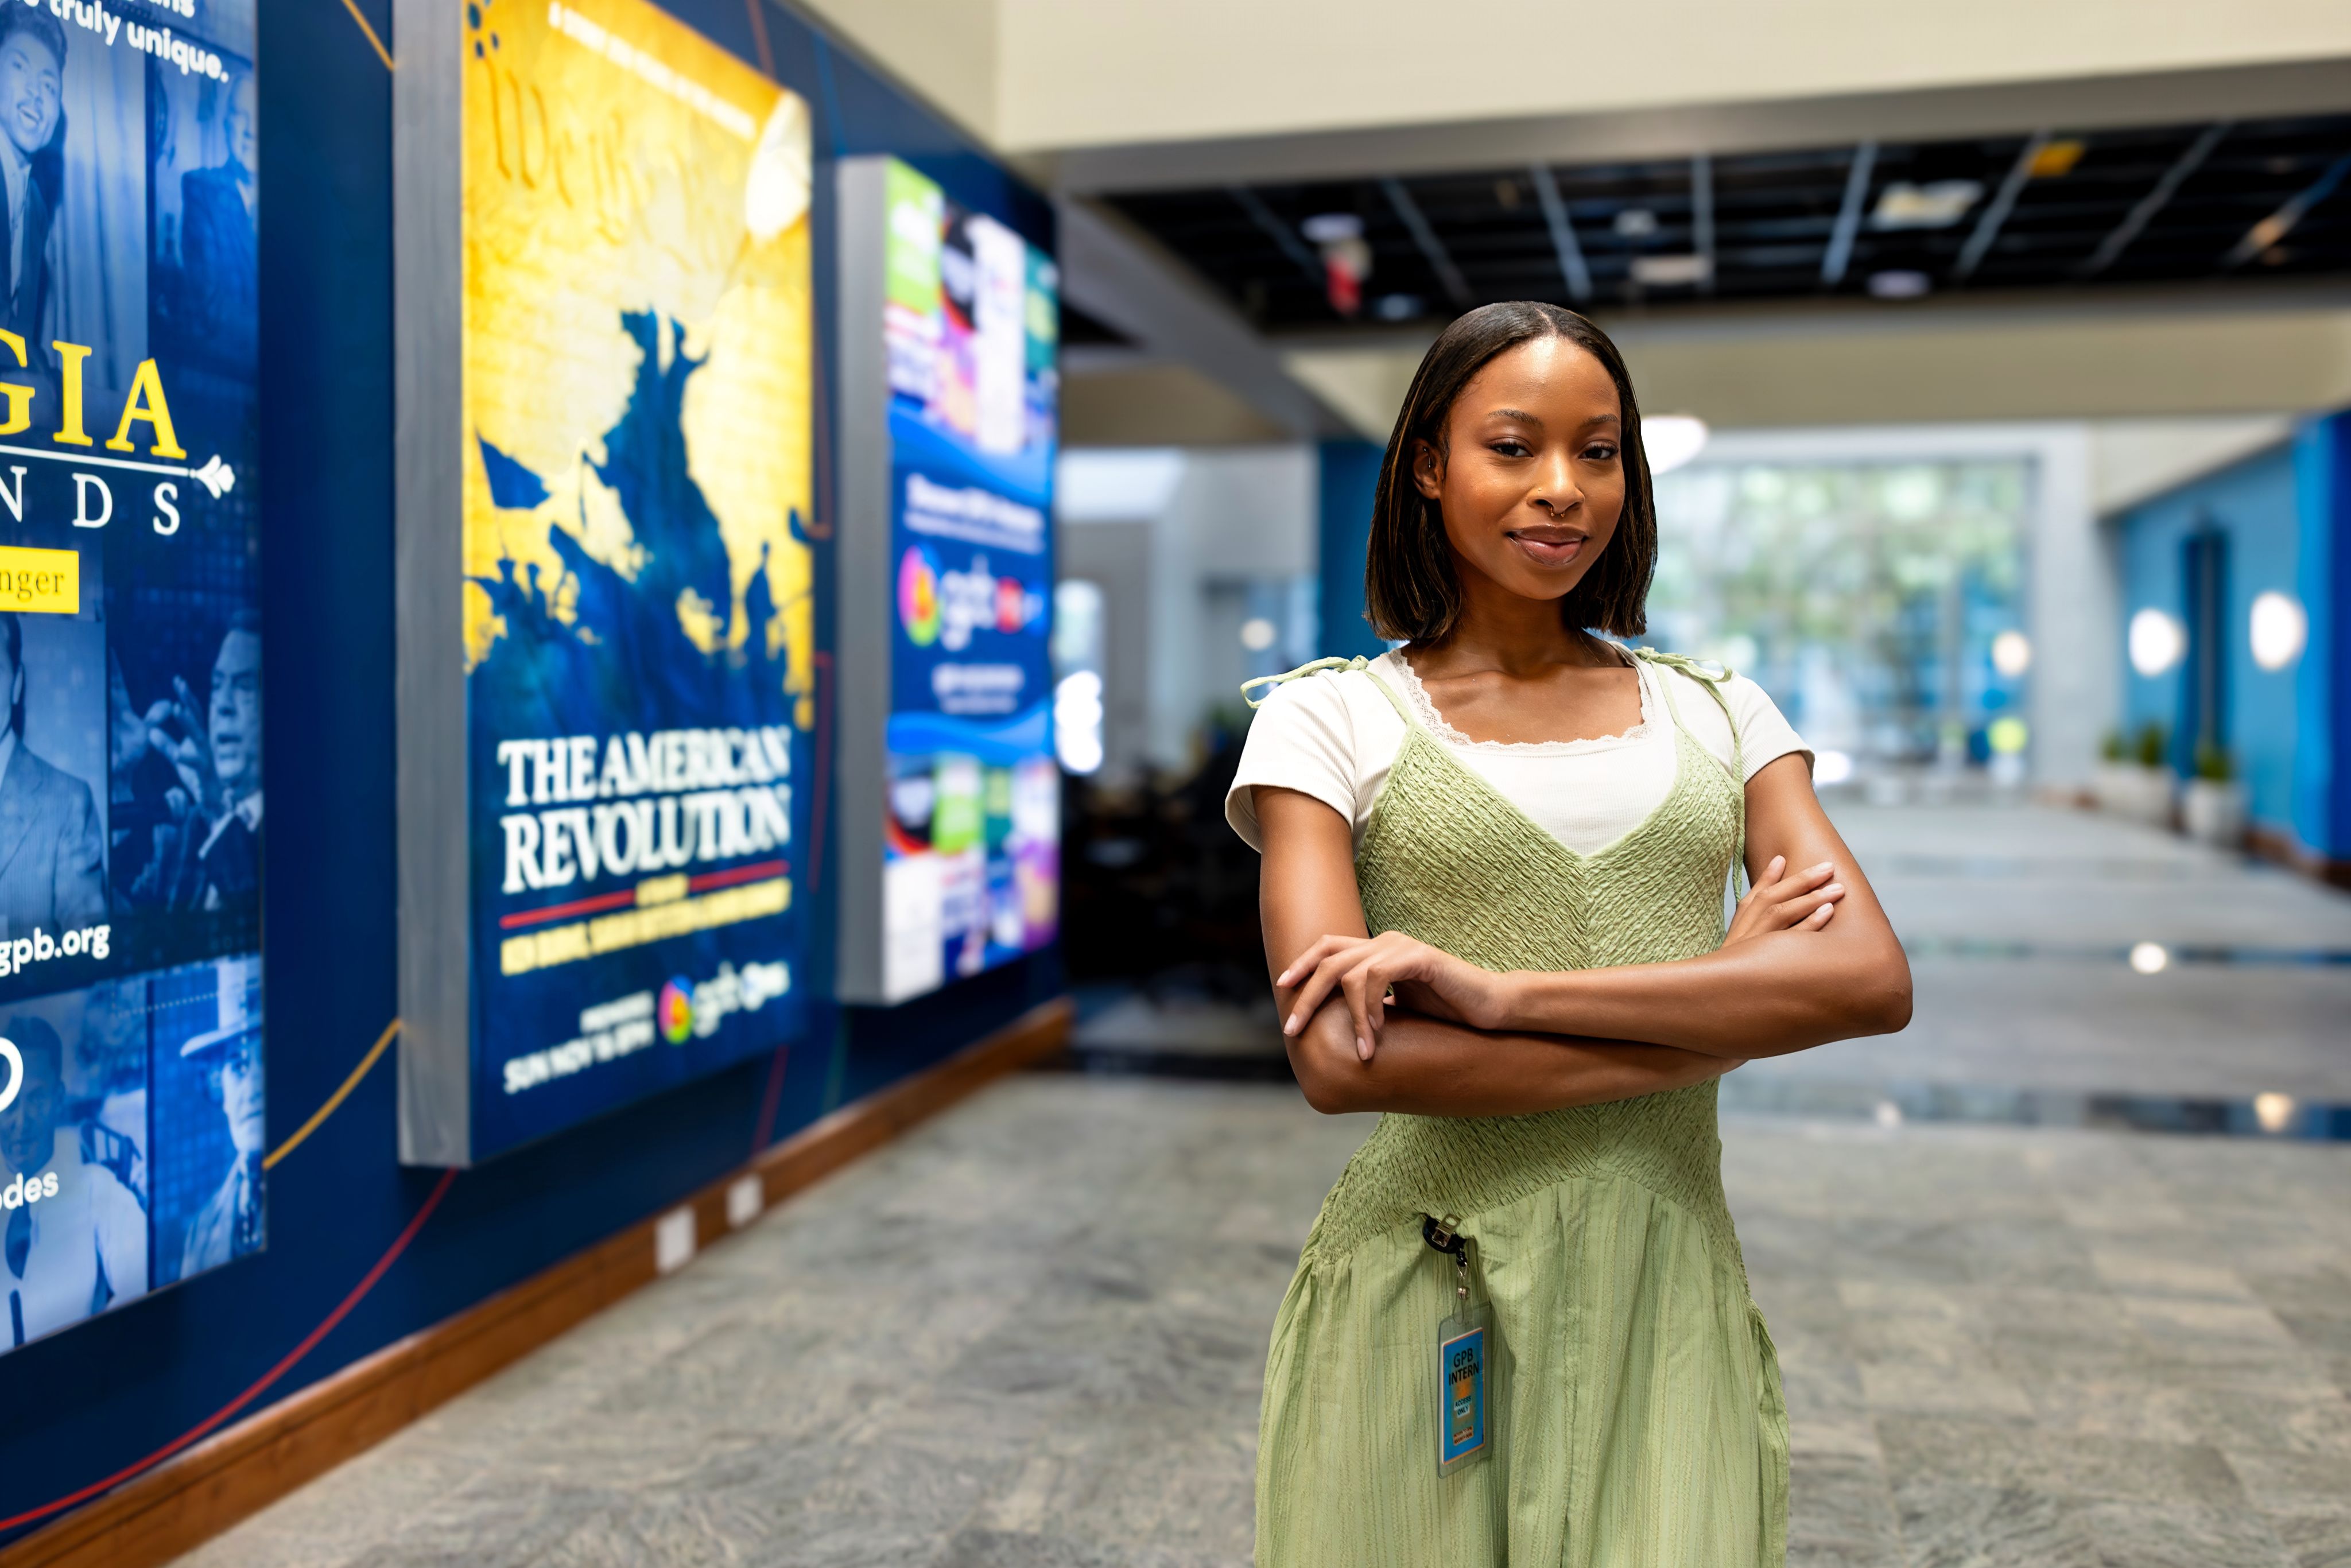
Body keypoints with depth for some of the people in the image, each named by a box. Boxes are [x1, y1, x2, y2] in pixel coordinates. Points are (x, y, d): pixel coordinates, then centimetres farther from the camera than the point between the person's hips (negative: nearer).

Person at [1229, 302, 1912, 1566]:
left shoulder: (1717, 713, 7)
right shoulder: (1332, 719, -2)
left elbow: (1873, 981, -8)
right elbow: (1336, 1060, -15)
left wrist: (1500, 989, -19)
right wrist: (1728, 1010, -12)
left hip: (1670, 1304, 2)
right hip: (1422, 1309, -2)